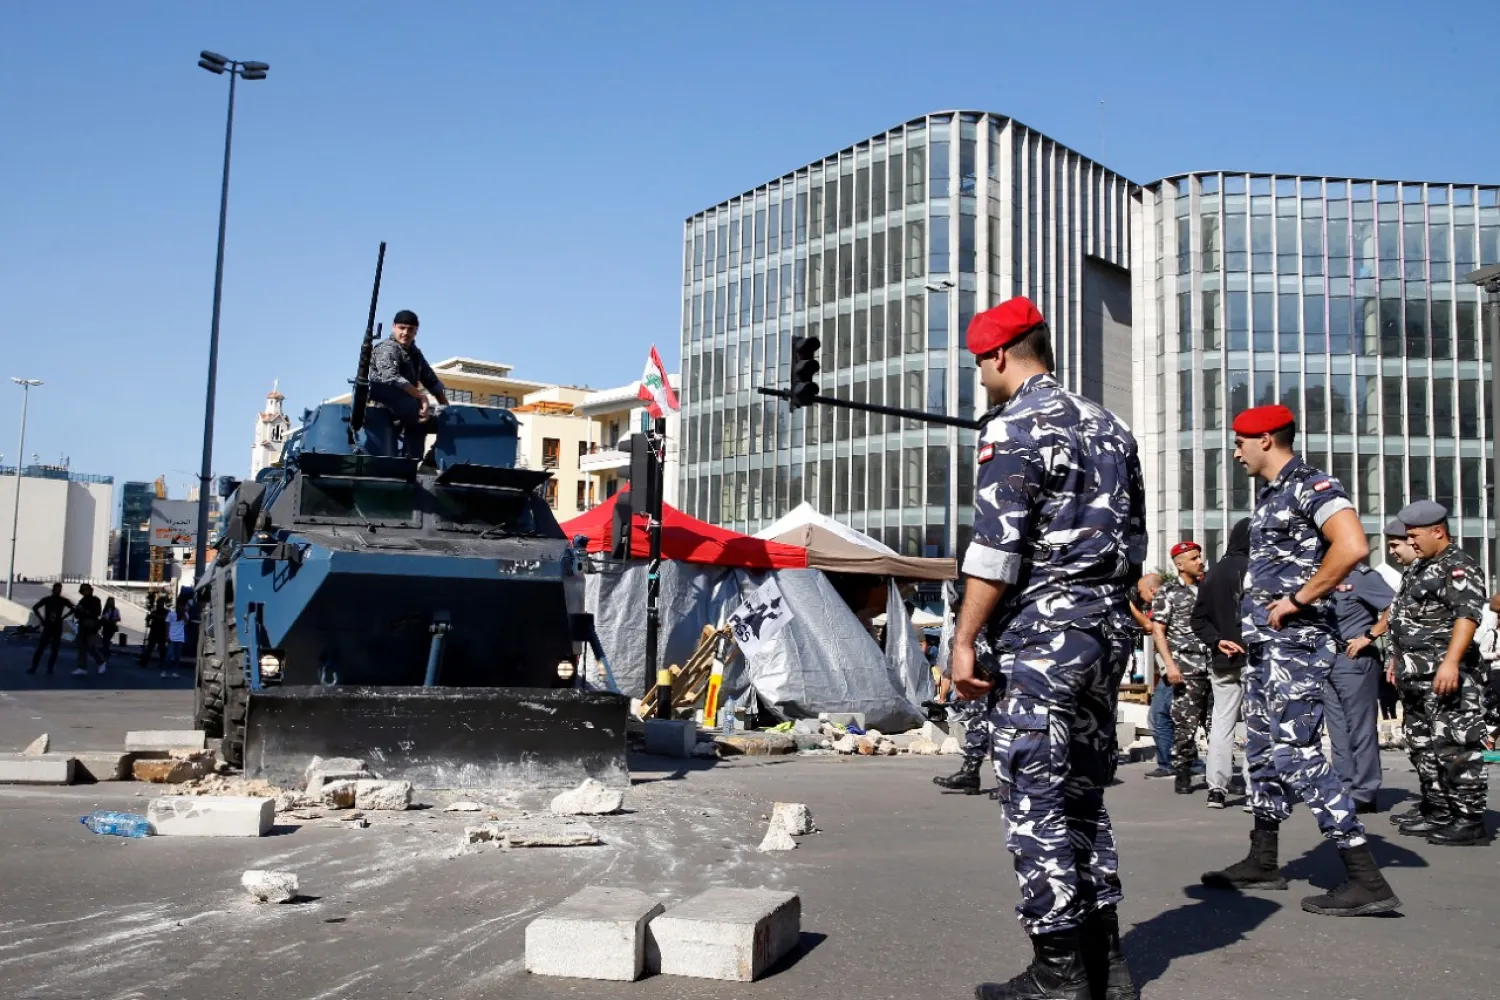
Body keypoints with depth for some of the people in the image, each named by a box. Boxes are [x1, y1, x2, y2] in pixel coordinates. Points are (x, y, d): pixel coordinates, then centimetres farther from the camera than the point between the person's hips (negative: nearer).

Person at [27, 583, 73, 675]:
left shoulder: (63, 601, 3)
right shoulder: (46, 599, 0)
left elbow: (73, 609, 13)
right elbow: (35, 607, 6)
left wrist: (62, 617, 4)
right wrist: (41, 619, -1)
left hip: (57, 627, 1)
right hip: (47, 626, -1)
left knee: (54, 649, 0)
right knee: (40, 647, -9)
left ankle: (50, 668, 5)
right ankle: (33, 667, -8)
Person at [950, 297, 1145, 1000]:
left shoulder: (1015, 426, -10)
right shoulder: (1109, 426, 16)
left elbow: (997, 547, -19)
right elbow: (1134, 542, 19)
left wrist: (965, 639, -16)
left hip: (1038, 632, -9)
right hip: (1107, 628, 9)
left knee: (1035, 803, -2)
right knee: (1083, 795, 15)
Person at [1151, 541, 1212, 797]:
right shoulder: (1168, 592, 3)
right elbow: (1158, 631, -1)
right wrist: (1170, 664, -11)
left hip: (1214, 666, 4)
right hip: (1186, 668, -4)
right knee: (1185, 725, -3)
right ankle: (1182, 775, 6)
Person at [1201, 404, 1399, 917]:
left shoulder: (1312, 486, -11)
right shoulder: (1270, 496, 18)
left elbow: (1352, 546, -28)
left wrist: (1296, 600, -22)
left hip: (1295, 642, -10)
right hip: (1265, 644, 11)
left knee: (1297, 754, -14)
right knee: (1263, 749, 15)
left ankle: (1366, 880, -11)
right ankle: (1263, 861, 26)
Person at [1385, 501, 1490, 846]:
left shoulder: (1459, 567, -10)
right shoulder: (1420, 569, 21)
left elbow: (1467, 615, -23)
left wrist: (1450, 662, -32)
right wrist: (1399, 660, 25)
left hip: (1447, 676, -10)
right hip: (1417, 676, 10)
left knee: (1456, 748, -8)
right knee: (1423, 748, 14)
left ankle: (1469, 821, -3)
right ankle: (1437, 814, 22)